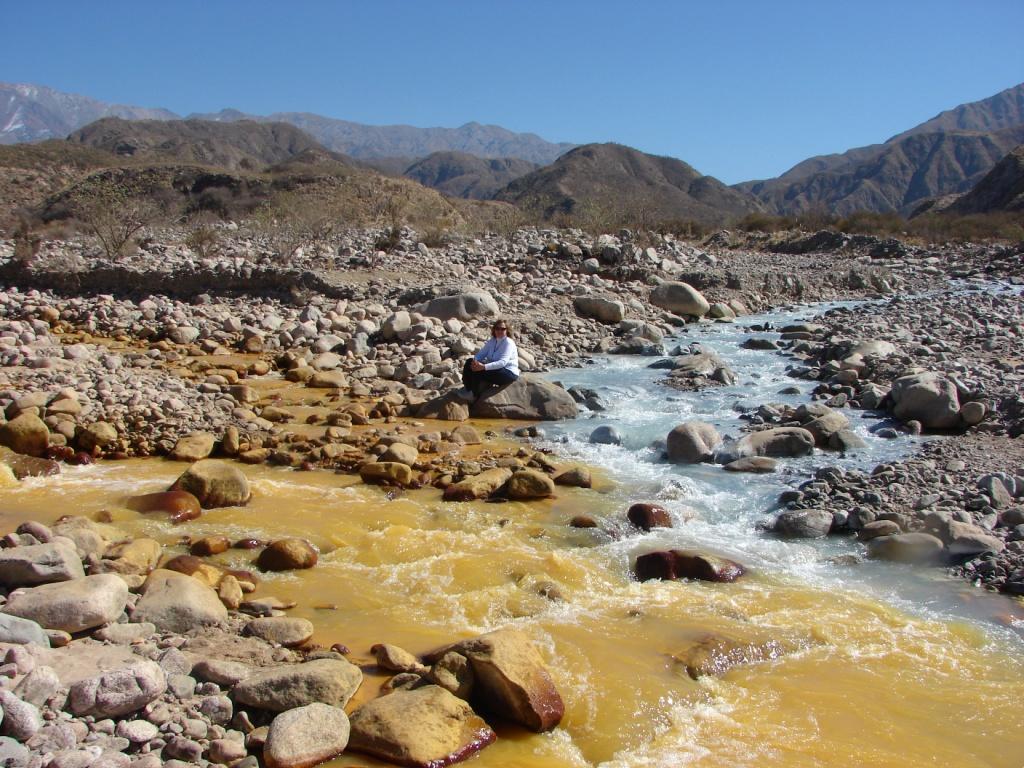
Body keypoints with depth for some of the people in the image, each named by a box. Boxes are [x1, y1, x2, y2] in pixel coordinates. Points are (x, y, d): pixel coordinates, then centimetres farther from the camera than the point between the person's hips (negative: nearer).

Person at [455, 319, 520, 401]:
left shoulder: (508, 343, -17)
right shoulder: (492, 341, 8)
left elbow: (502, 362, -30)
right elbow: (481, 353, 3)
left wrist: (484, 367, -40)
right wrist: (475, 361, -23)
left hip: (508, 373, -8)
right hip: (494, 369, 8)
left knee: (478, 371, -27)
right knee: (470, 362, -5)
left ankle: (474, 395, -9)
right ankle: (467, 389, -3)